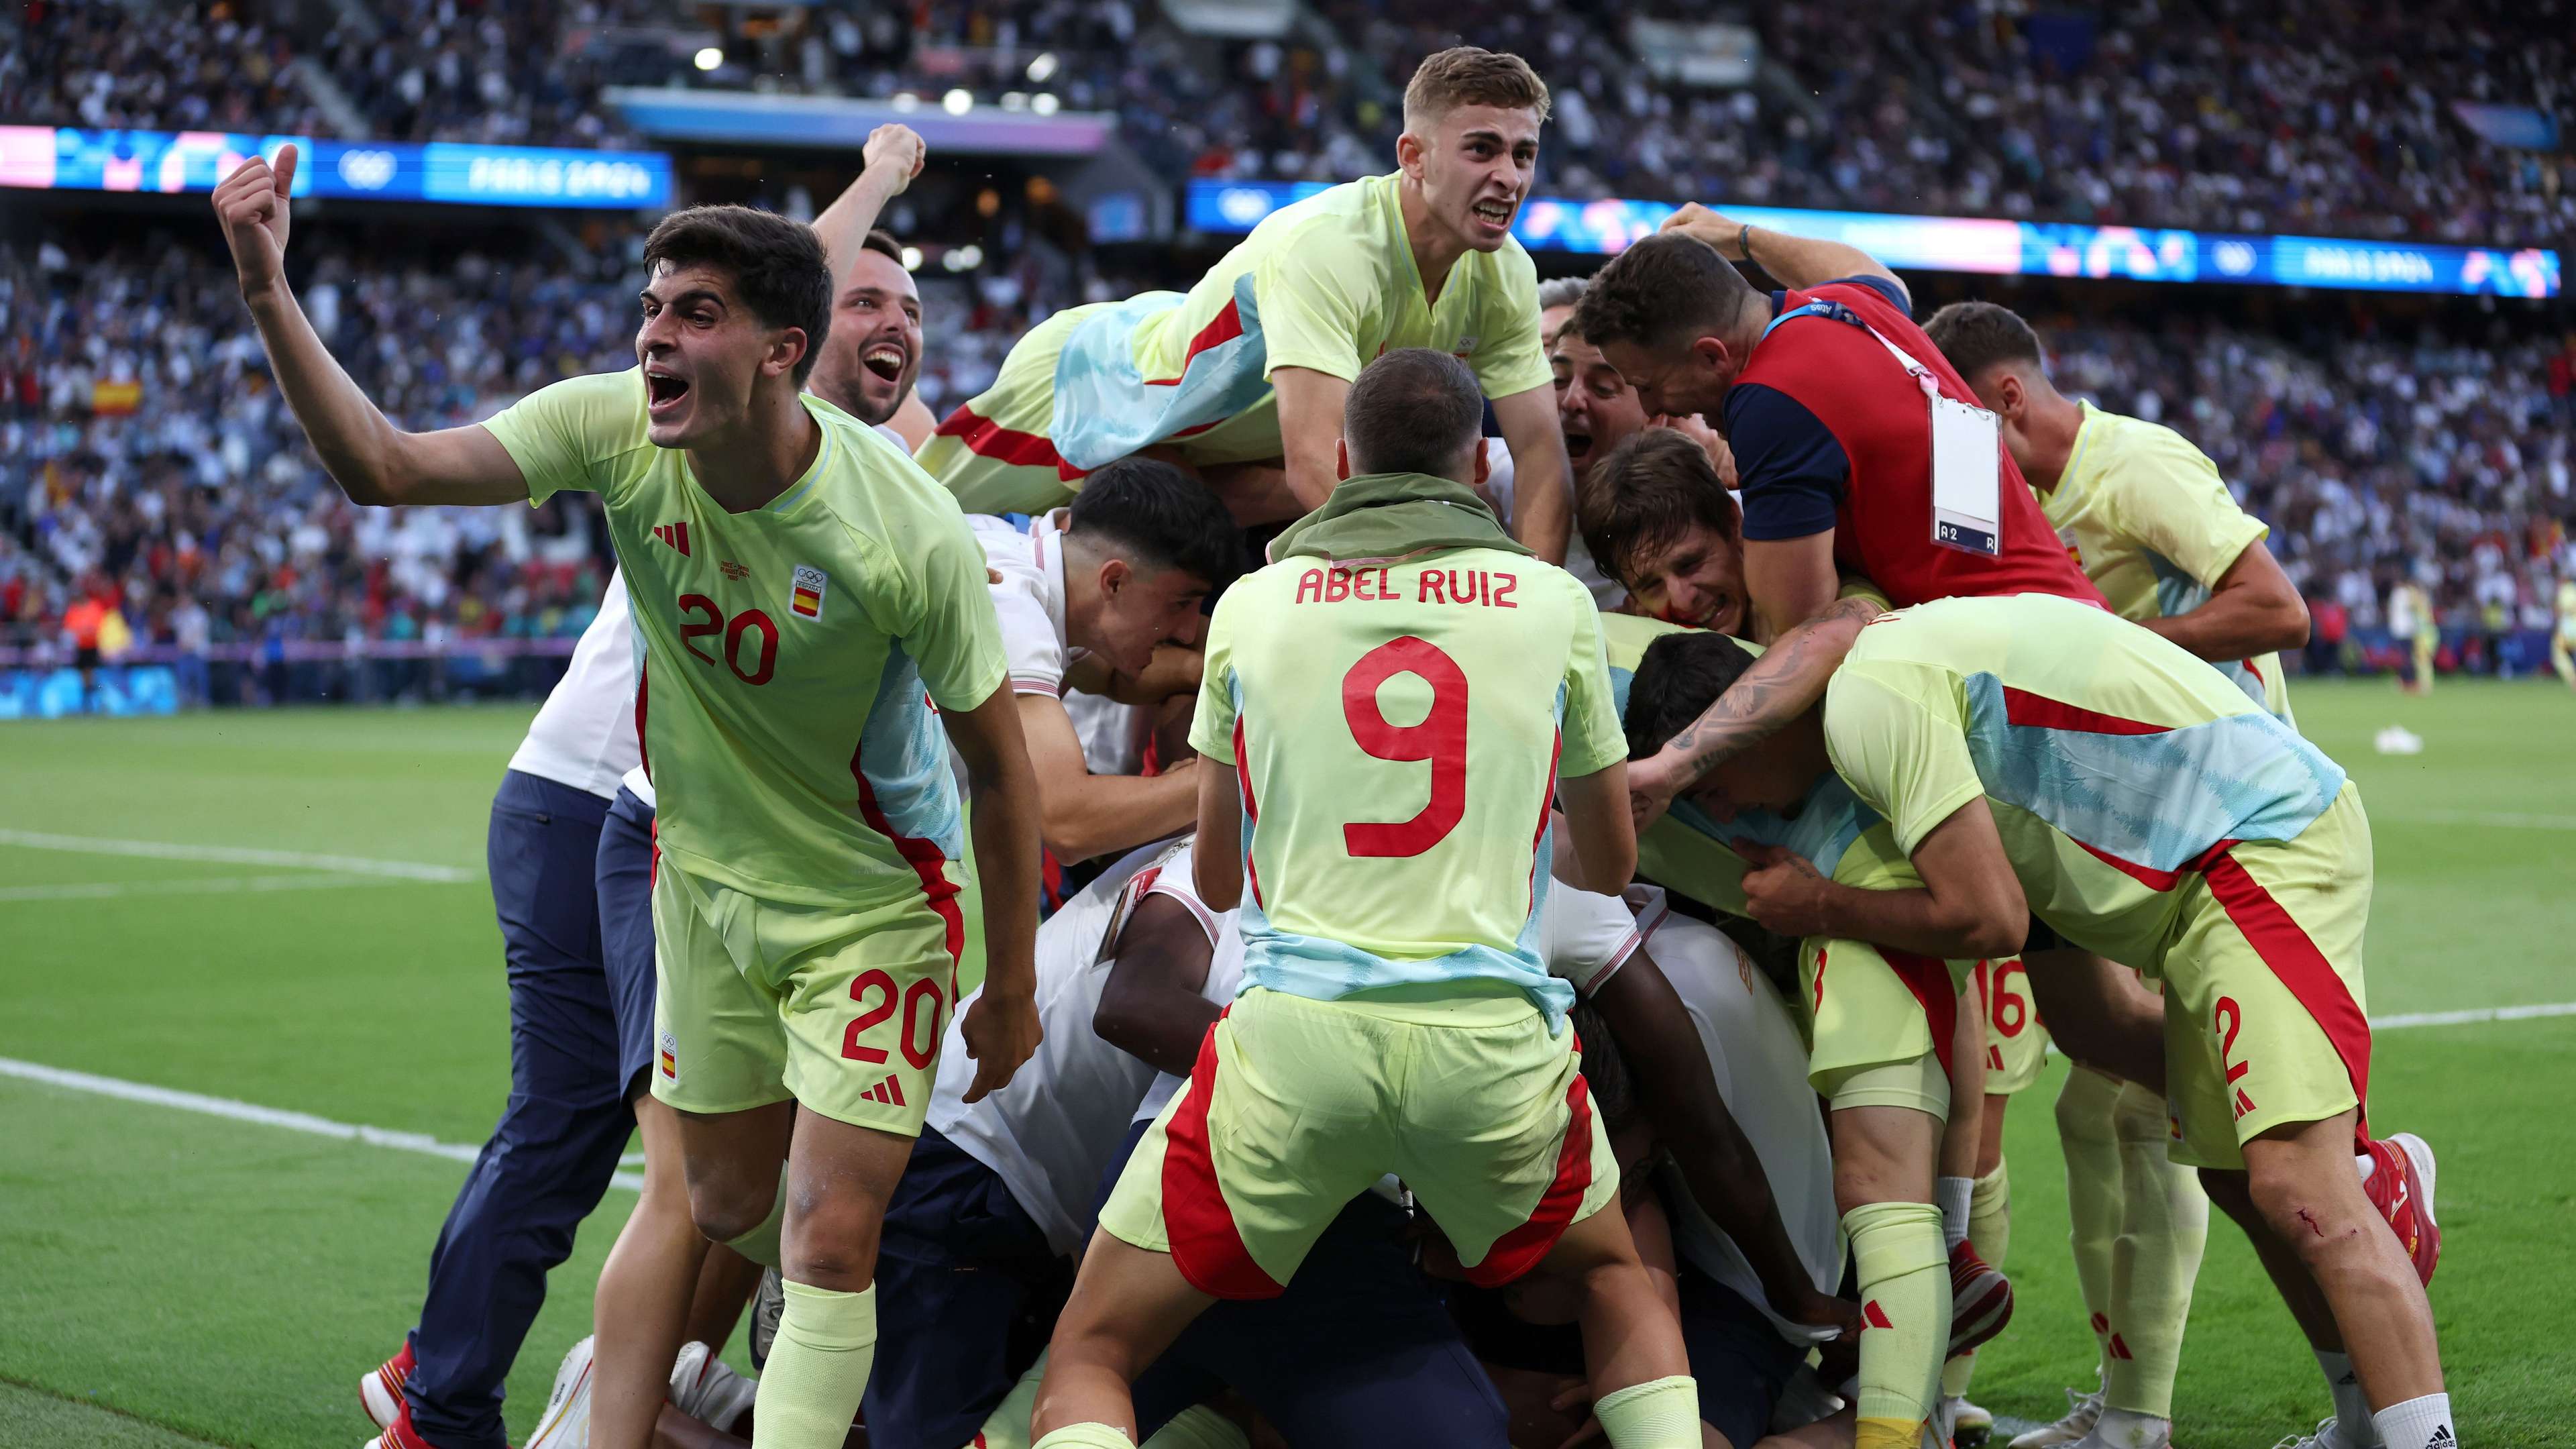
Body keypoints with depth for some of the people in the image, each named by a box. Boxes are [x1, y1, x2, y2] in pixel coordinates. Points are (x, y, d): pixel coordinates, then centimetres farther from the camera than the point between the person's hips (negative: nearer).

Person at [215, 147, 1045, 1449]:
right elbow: (385, 469, -18)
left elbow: (998, 765, -15)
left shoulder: (911, 533, -26)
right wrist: (269, 295, -33)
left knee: (829, 1243, -10)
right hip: (705, 885, 5)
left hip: (872, 904, -4)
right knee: (722, 1210, 16)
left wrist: (1010, 993, -7)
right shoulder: (614, 433, -15)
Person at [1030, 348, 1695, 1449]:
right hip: (1490, 1038, 1)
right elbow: (1608, 867, 23)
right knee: (1613, 1279, 31)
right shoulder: (1554, 605, 10)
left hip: (1292, 1032, -1)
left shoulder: (1252, 605, 10)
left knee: (1090, 1360, 12)